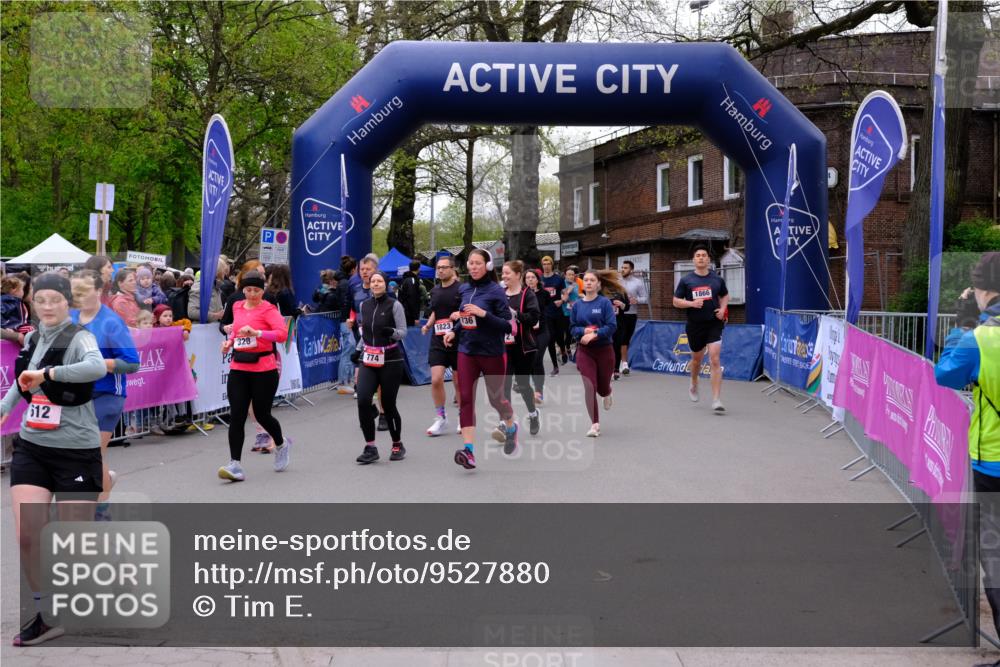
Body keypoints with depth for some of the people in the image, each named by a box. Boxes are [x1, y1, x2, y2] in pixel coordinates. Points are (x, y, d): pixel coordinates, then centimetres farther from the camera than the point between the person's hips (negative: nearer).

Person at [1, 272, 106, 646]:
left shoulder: (78, 338, -12)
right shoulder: (32, 339, 8)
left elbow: (97, 367, -36)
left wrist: (46, 373, -36)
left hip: (76, 451, -5)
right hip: (32, 447, 5)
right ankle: (46, 615, 11)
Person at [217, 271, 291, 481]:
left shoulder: (268, 310, -8)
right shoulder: (237, 308, 10)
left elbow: (282, 333, -22)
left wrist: (256, 332, -32)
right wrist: (230, 340, 11)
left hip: (264, 370, -5)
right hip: (238, 369, 5)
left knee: (262, 415, 7)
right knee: (236, 417, -5)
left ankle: (281, 444, 38)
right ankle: (235, 465, -5)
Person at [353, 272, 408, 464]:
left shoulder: (394, 305, -5)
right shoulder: (364, 305, 9)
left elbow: (403, 332, -7)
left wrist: (391, 332, -27)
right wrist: (359, 349, 16)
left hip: (391, 361, -4)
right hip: (368, 361, 4)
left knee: (388, 405, 0)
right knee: (363, 401, -14)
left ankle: (397, 444, 24)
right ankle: (370, 447, -5)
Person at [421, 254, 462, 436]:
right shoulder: (435, 291, 11)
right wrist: (428, 325, 9)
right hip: (438, 340, 4)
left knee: (459, 382, 6)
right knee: (436, 380, -7)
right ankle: (441, 418, 6)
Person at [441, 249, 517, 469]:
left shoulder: (496, 291, -10)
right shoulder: (464, 289, 6)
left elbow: (507, 326, -14)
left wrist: (483, 313, -24)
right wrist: (454, 331, 3)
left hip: (492, 353, -4)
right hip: (467, 352, 4)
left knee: (496, 398, 11)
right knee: (465, 399, -7)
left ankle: (511, 426, 43)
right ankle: (469, 451, -10)